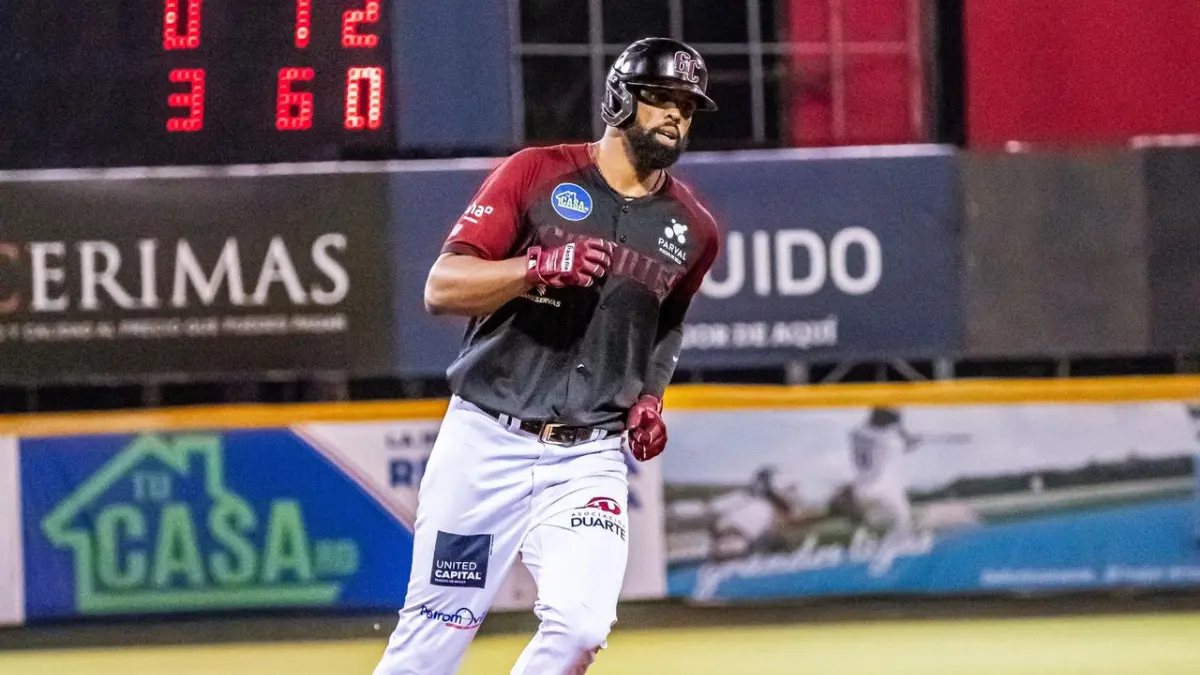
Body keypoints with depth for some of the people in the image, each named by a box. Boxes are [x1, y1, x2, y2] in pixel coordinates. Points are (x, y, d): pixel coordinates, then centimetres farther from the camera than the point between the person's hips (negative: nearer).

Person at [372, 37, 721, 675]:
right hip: (485, 441, -2)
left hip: (590, 458, 2)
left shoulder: (691, 229, 8)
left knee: (580, 623, -18)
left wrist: (649, 399, 10)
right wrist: (539, 267, -25)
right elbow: (441, 287, -10)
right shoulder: (535, 174, -3)